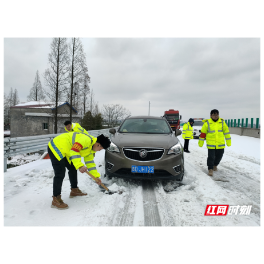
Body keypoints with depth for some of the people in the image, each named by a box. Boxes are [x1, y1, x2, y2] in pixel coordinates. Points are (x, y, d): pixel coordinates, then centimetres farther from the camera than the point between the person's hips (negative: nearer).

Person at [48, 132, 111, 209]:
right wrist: (80, 165, -38)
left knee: (73, 169, 16)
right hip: (56, 148, -11)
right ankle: (56, 200, -6)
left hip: (64, 152, 11)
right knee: (60, 174, -13)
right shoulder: (87, 140, -23)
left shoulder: (91, 148, 9)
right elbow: (74, 151, -32)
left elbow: (90, 162, 15)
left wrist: (96, 176, 13)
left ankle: (74, 190, 31)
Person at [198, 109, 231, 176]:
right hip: (211, 145, -3)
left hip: (220, 144, 4)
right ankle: (210, 169, 9)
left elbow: (226, 131, 10)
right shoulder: (207, 123, -5)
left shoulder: (222, 122, 3)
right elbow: (203, 133, 1)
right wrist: (200, 143, 4)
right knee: (211, 157, -5)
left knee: (219, 156, 14)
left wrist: (228, 142, 12)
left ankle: (215, 165, 40)